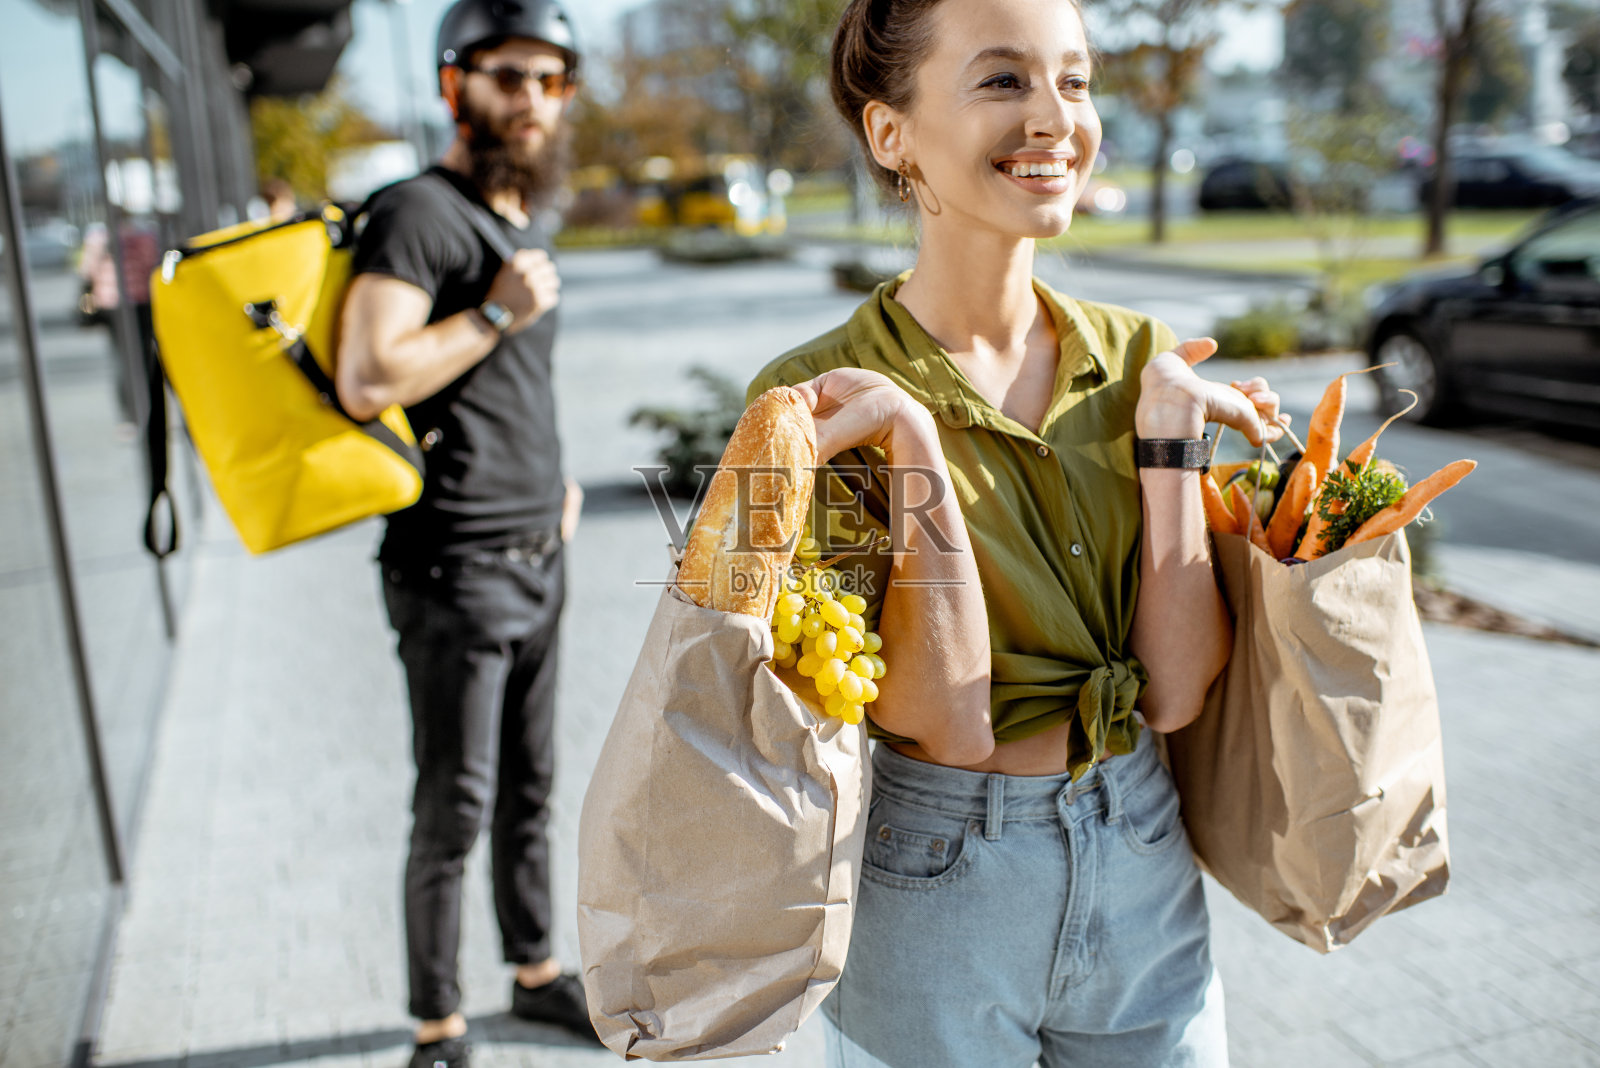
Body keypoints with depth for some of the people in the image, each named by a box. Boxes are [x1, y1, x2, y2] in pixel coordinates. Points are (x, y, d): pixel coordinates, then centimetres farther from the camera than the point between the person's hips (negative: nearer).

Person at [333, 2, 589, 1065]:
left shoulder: (527, 223, 16)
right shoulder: (419, 212, -12)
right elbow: (368, 380, -23)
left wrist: (552, 469, 13)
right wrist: (498, 311, -19)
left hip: (538, 557, 8)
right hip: (456, 570, -8)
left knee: (531, 787, 18)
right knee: (455, 809, 2)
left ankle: (539, 971, 35)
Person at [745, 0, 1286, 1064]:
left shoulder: (1140, 357, -3)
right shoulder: (819, 398, -14)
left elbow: (1176, 691, -9)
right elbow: (944, 717, -19)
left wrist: (1169, 424, -14)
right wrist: (916, 446, -26)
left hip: (1148, 864, 4)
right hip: (934, 886, -3)